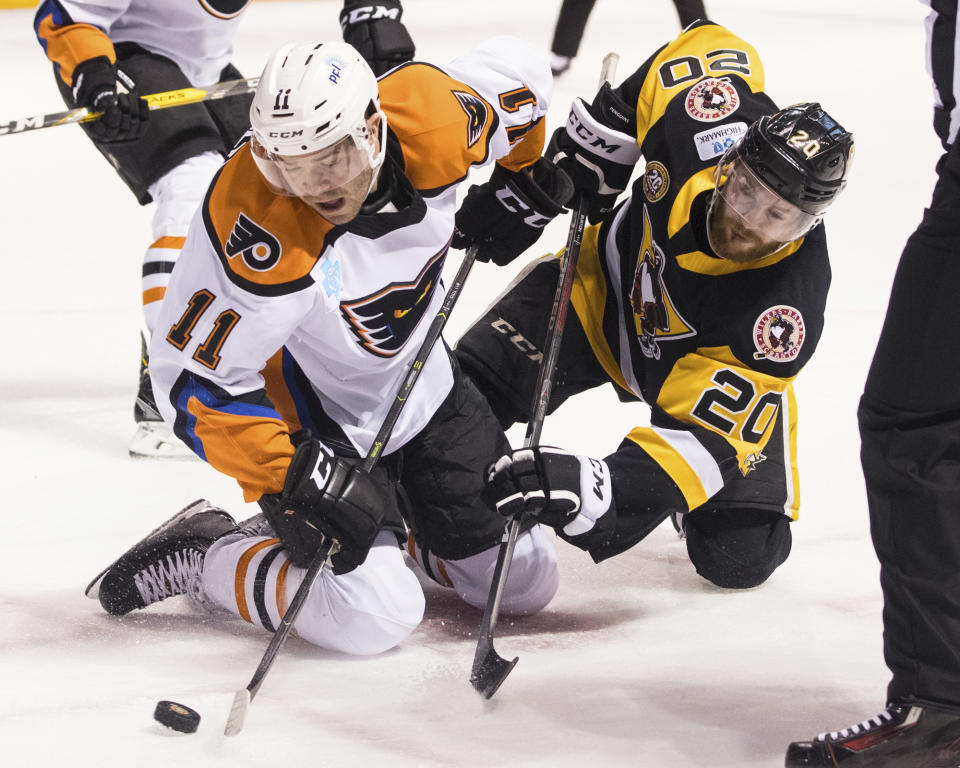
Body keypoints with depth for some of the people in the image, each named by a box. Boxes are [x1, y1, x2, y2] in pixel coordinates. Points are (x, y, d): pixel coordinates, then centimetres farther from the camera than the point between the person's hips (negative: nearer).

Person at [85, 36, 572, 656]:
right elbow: (197, 378, -28)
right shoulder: (257, 230, -36)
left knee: (526, 581, 7)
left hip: (421, 384, 6)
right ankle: (205, 556, 1)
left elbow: (517, 72, 0)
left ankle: (386, 522, 29)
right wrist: (294, 479, -32)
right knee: (374, 616, -22)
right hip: (312, 418, -6)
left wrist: (522, 186, 8)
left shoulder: (436, 119, -24)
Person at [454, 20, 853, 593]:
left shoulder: (786, 313, -39)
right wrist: (598, 132, -8)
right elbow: (713, 47, -10)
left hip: (704, 370, -2)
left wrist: (602, 489, -57)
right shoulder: (700, 121, -34)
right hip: (613, 283, 2)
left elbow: (710, 433, -41)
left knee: (739, 558, -13)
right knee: (471, 391, -19)